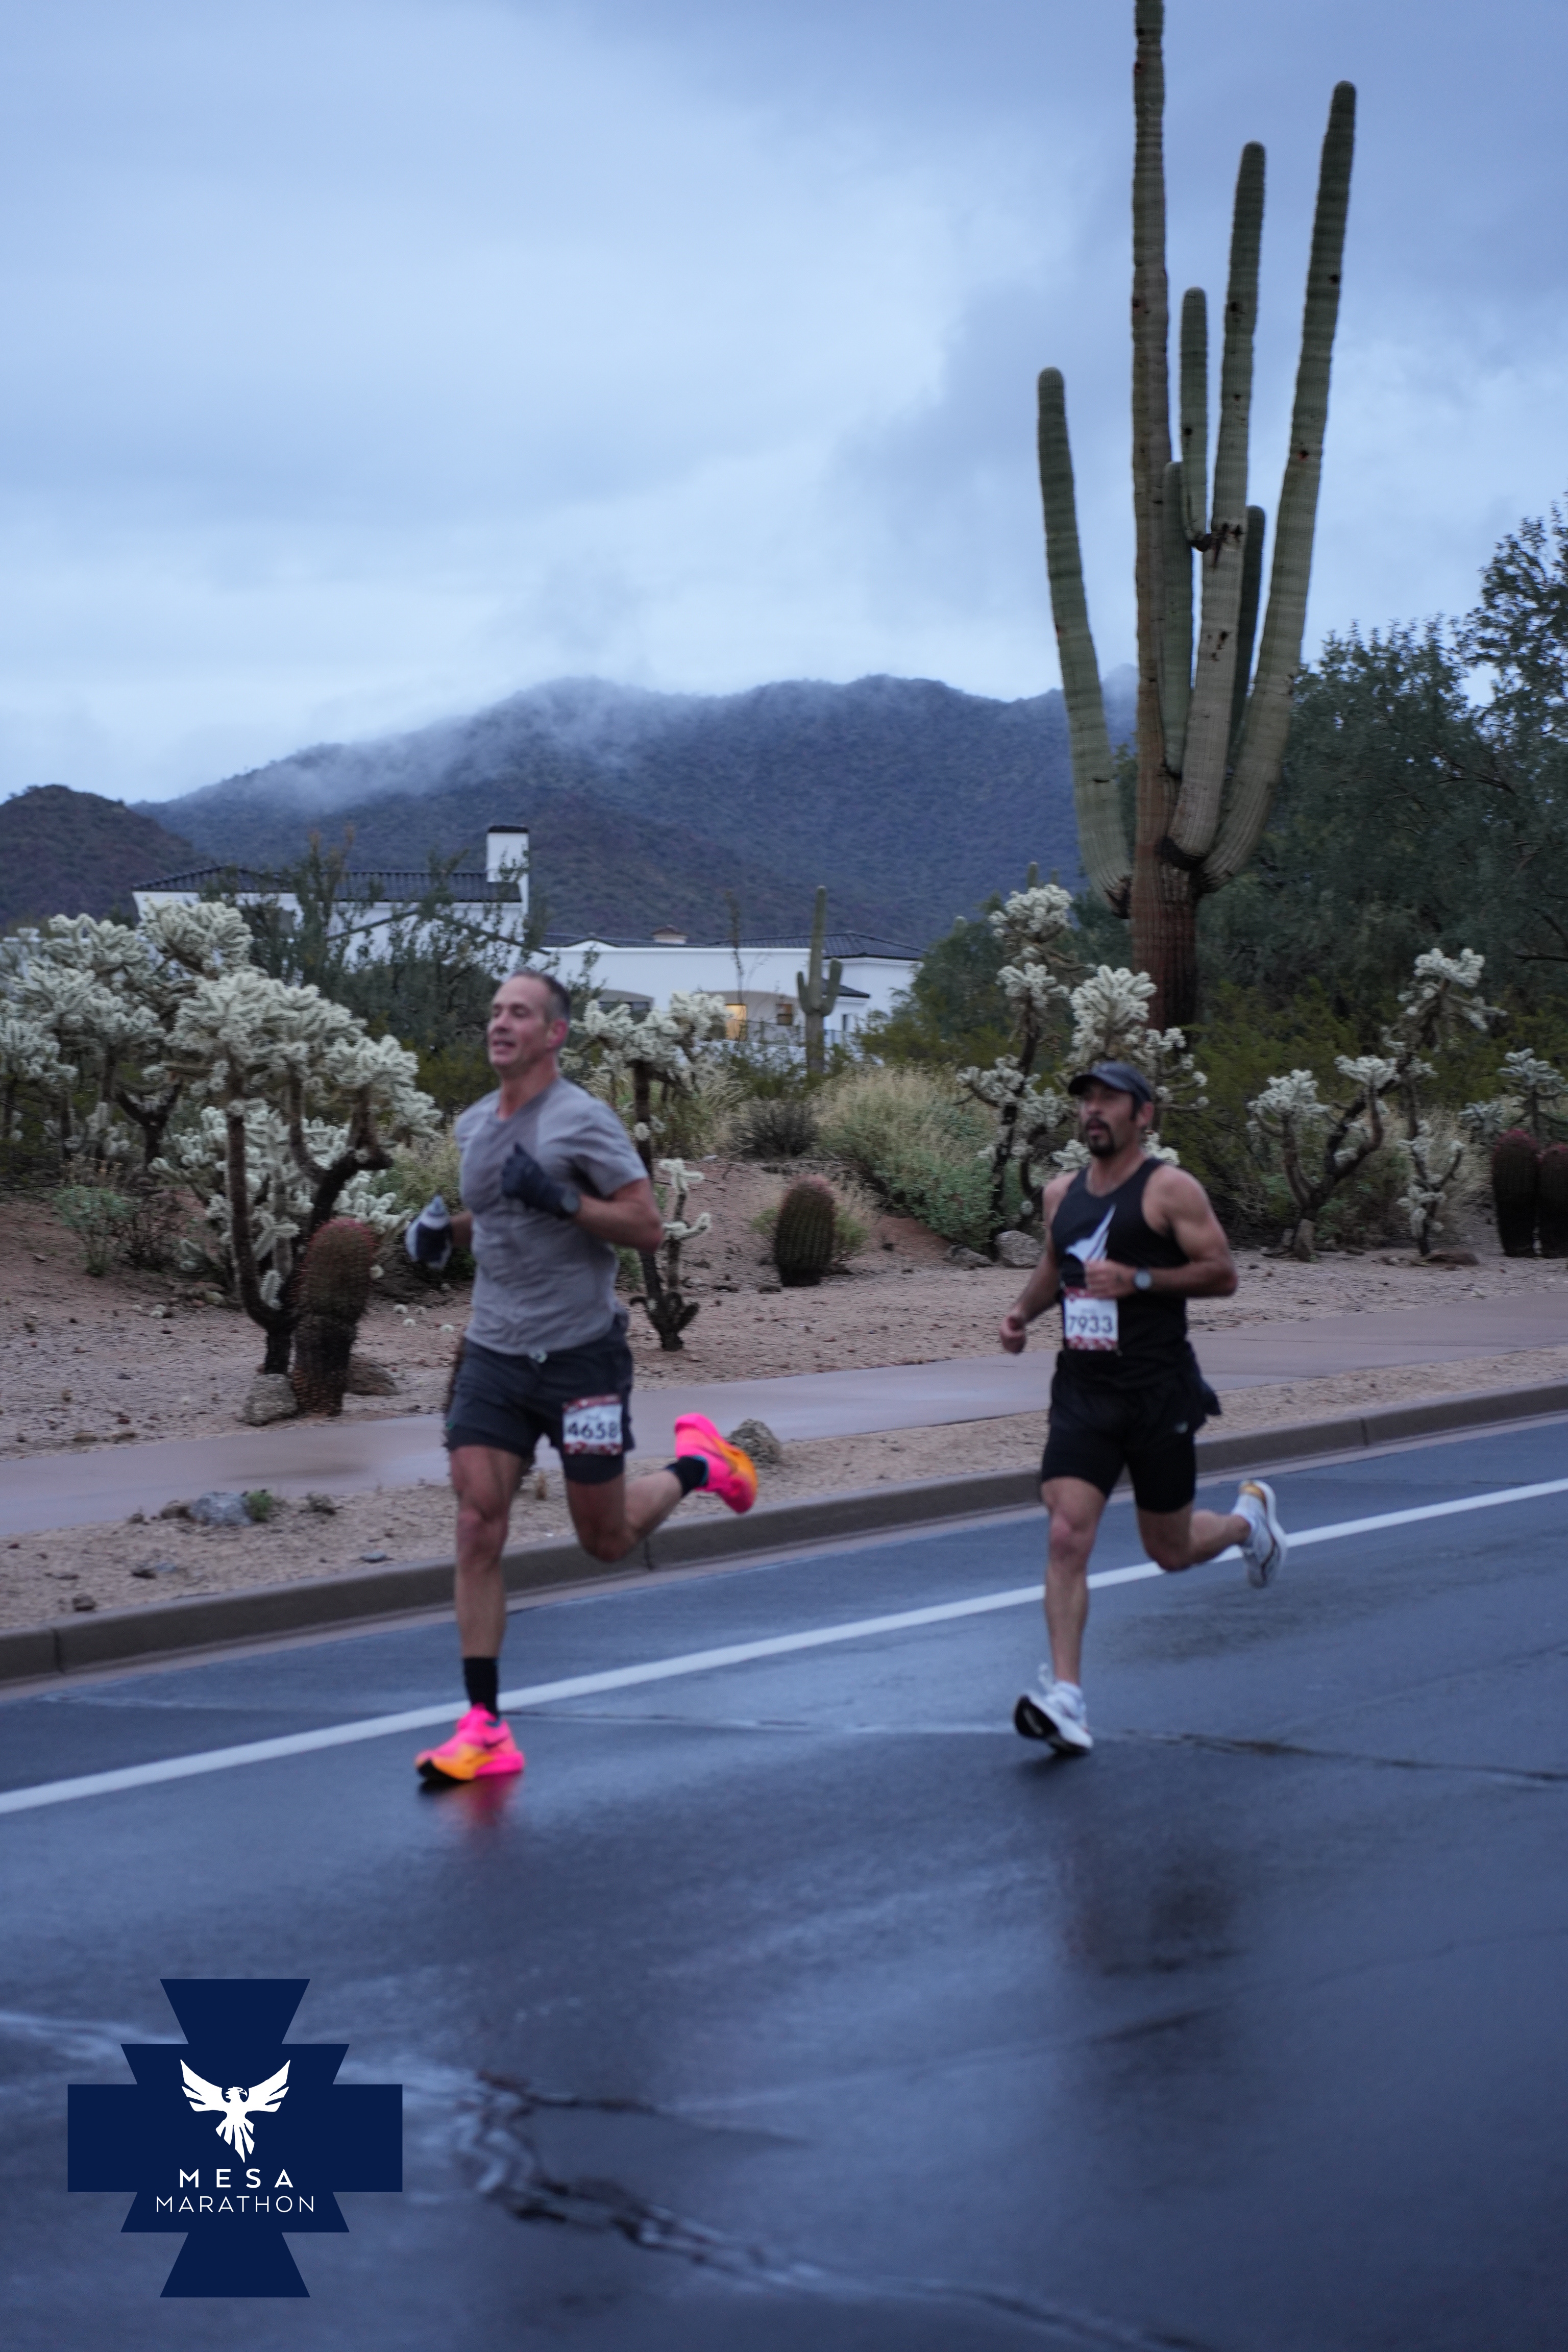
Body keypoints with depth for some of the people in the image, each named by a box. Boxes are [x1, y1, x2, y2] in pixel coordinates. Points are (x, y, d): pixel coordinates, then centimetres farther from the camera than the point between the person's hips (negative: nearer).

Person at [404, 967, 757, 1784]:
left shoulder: (583, 1122, -11)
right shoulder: (474, 1126, 9)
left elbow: (647, 1227, -12)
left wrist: (560, 1199, -25)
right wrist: (443, 1228, 3)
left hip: (580, 1353, -5)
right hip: (493, 1351, 5)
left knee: (606, 1539, 7)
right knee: (478, 1528, -7)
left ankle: (696, 1463, 39)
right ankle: (484, 1728, -4)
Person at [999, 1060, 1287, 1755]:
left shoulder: (1170, 1190, -7)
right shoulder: (1061, 1195, 10)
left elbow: (1222, 1274, -10)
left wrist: (1138, 1280, -21)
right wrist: (1023, 1310, 8)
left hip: (1157, 1391, -4)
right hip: (1082, 1391, 4)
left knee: (1170, 1551, 9)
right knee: (1067, 1536, -14)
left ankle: (1249, 1516, 44)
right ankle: (1065, 1698, -16)